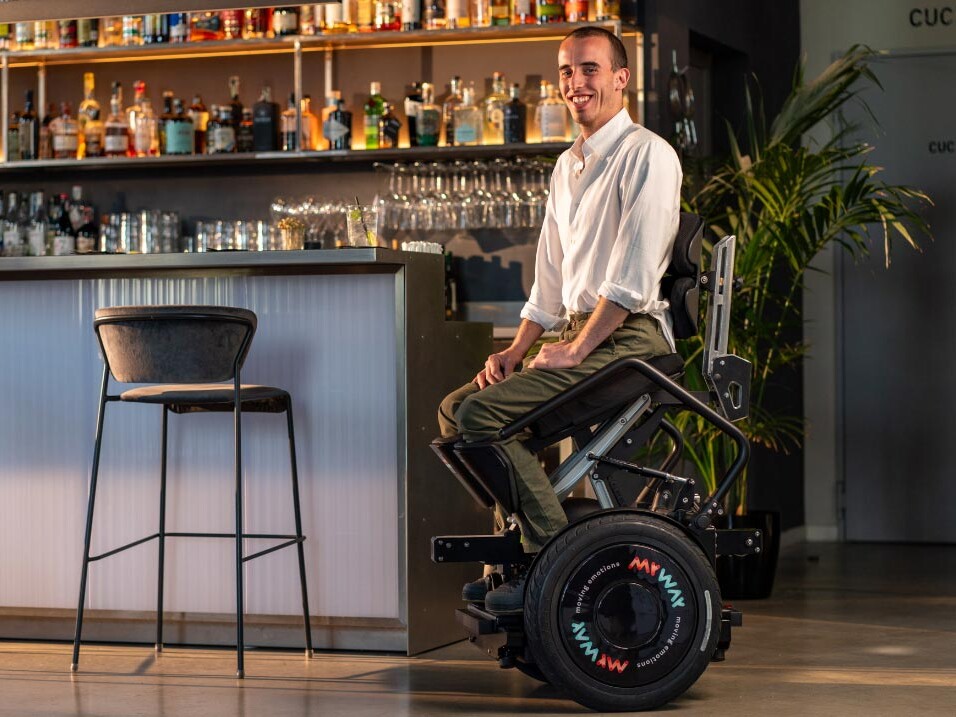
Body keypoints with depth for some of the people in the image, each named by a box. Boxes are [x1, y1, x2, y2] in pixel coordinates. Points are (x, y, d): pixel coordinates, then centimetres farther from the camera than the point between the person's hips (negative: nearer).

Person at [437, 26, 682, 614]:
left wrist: (574, 349, -18)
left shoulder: (646, 155, -9)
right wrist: (516, 353, 10)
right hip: (581, 337, 9)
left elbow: (632, 274, -18)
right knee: (453, 408, 2)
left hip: (627, 337, -9)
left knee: (482, 413, -22)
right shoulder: (568, 167, 19)